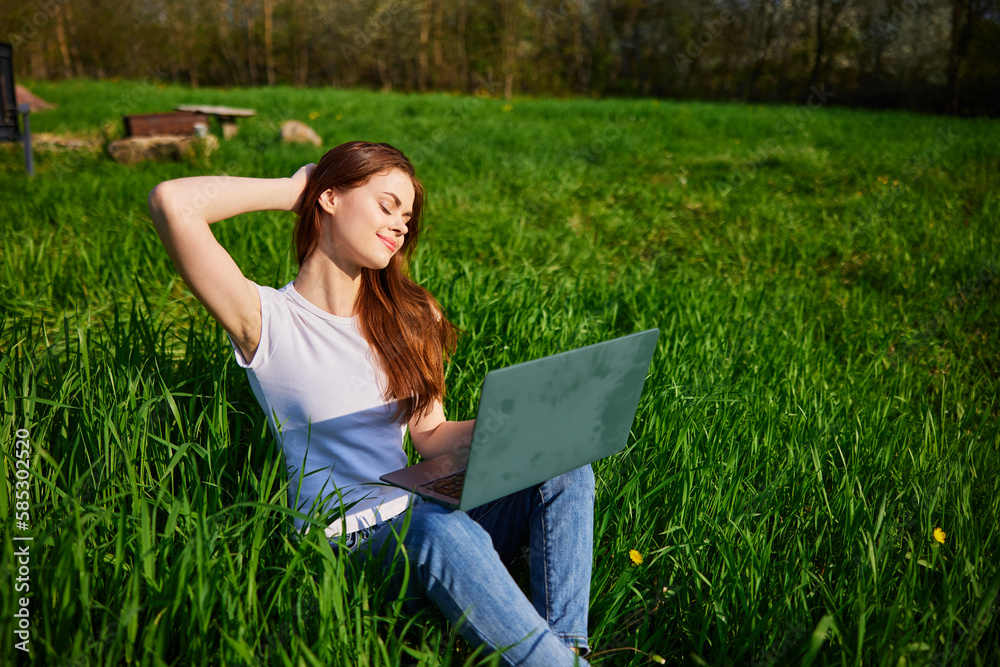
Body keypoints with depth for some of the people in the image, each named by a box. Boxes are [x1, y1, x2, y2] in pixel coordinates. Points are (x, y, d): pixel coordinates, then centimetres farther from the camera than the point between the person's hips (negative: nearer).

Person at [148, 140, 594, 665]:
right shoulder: (267, 321, -7)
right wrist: (292, 190, -5)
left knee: (565, 470, -13)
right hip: (343, 544, -6)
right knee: (438, 527, -37)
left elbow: (431, 435, 11)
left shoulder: (403, 316, 13)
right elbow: (171, 202, -21)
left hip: (416, 522, 6)